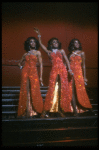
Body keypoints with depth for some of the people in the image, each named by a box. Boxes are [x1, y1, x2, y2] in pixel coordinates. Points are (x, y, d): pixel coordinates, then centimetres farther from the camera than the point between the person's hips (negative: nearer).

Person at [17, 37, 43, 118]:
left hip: (33, 72, -3)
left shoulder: (38, 52, 8)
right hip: (25, 72, 3)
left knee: (34, 91, -7)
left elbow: (41, 64, 1)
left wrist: (41, 76, -5)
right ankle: (26, 111, 2)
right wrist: (21, 67, 5)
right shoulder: (26, 54, 17)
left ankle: (34, 111, -3)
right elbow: (20, 63, 28)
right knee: (25, 91, -1)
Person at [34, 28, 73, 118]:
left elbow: (66, 60, 11)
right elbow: (41, 44, 16)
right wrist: (39, 35, 14)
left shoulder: (61, 51, 18)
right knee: (52, 88, -9)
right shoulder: (49, 52, 17)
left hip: (62, 70, 1)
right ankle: (46, 110, -7)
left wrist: (69, 69, 0)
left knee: (63, 88, -3)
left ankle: (61, 109, 3)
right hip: (54, 70, -1)